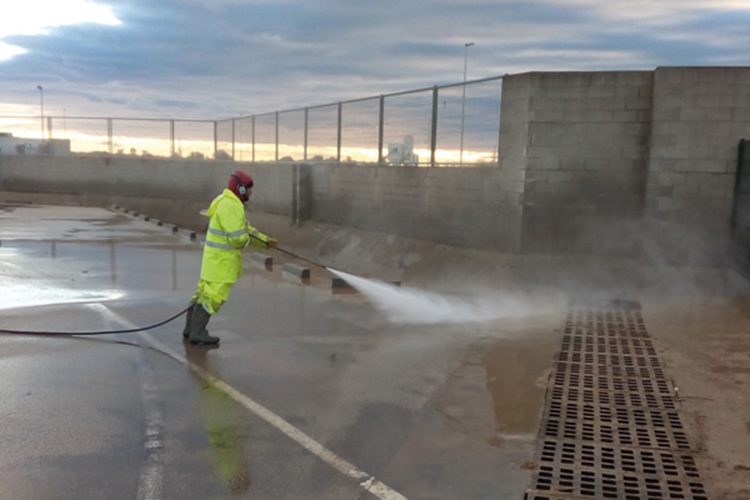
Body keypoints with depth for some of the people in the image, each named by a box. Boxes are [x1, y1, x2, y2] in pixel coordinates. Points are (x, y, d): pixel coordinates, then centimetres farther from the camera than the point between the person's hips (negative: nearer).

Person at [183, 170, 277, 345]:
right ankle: (197, 333, -1)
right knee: (213, 295, -6)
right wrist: (248, 240, -2)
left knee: (205, 291, 16)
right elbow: (238, 237, -25)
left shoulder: (229, 202, 14)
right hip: (221, 258, -11)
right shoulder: (231, 206, -20)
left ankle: (190, 329, 25)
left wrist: (266, 240, 14)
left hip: (216, 256, 11)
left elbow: (246, 229, 19)